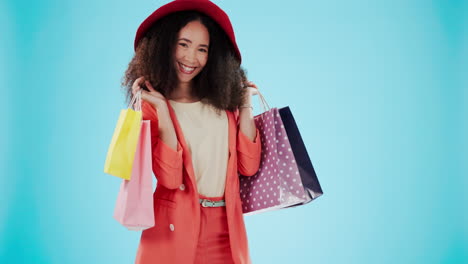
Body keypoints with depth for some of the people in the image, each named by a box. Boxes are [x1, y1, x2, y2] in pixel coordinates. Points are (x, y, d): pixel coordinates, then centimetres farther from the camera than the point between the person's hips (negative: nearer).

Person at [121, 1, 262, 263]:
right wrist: (162, 108, -18)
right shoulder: (151, 106, -4)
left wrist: (245, 104, -2)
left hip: (226, 228, 4)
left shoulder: (222, 99, 6)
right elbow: (170, 177, -17)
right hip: (176, 228, -3)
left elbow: (248, 166, -3)